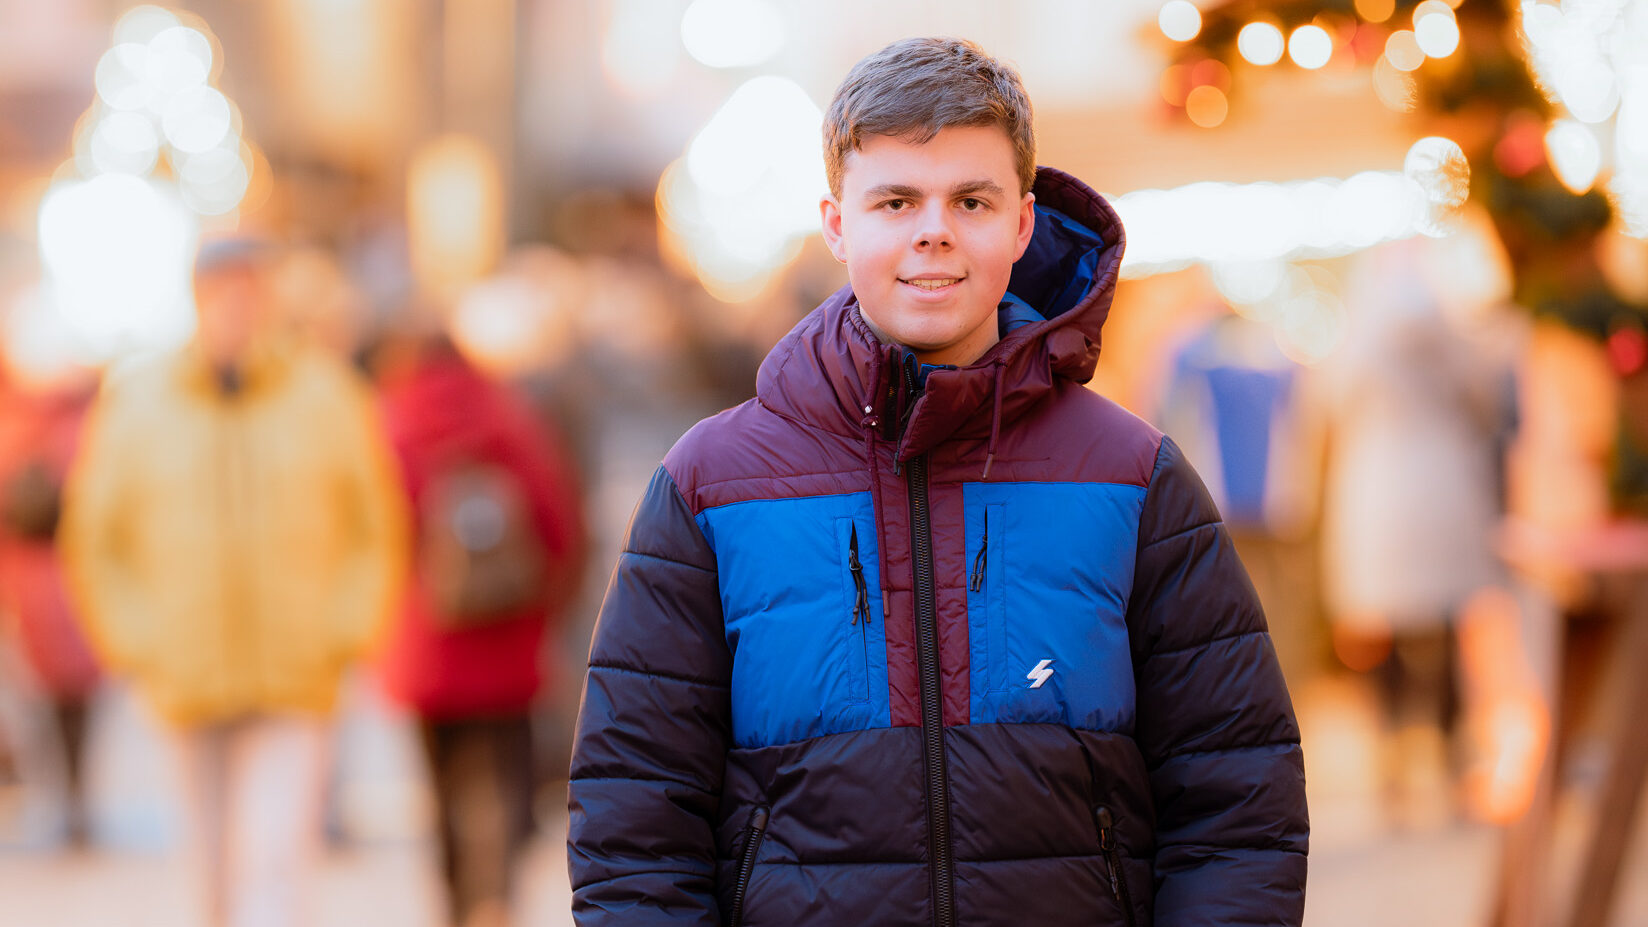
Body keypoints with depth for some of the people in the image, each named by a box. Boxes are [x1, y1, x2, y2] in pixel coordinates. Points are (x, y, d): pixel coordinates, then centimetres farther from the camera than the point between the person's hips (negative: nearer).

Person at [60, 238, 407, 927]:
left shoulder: (327, 398, -1)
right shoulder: (135, 409, 1)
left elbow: (376, 531, 7)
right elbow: (94, 542, 9)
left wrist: (344, 635, -3)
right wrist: (139, 649, 0)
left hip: (294, 689, -2)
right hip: (191, 689, 2)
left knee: (270, 866, -14)